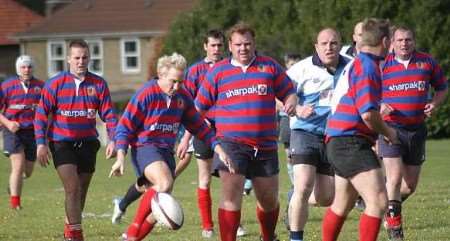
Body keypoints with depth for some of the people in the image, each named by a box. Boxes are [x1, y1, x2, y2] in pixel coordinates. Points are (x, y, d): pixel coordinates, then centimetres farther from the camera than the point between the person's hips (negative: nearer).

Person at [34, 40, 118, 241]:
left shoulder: (98, 84, 0)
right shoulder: (55, 84, -5)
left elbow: (108, 114, 2)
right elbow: (41, 114, -2)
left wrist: (113, 140, -10)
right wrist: (41, 143, -9)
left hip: (87, 143, 3)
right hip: (62, 143, -3)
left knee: (81, 191, 11)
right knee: (72, 188, -15)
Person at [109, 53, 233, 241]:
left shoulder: (183, 97, 6)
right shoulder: (145, 95, -12)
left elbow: (199, 126, 17)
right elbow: (124, 127, -9)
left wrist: (218, 149, 11)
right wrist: (121, 157, -18)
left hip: (166, 151, 7)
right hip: (145, 147, -7)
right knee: (165, 183, -34)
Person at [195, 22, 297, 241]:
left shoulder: (270, 66, 6)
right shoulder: (218, 71, 5)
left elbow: (289, 92, 10)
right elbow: (199, 107, 11)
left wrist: (291, 103, -14)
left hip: (265, 146, 2)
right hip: (231, 143, -2)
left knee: (269, 199, 13)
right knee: (231, 195, -16)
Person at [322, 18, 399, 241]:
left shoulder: (355, 64, 16)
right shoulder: (367, 66, -15)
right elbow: (368, 114, -22)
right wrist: (388, 132, -6)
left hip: (340, 144, 11)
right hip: (352, 144, -11)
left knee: (342, 205, 22)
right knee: (378, 202, -16)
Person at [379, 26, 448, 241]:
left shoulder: (427, 62, 5)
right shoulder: (382, 65, -3)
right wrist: (379, 107, -15)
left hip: (416, 130, 3)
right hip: (390, 128, -3)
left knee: (410, 185, 8)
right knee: (395, 178, -15)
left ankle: (389, 206, 37)